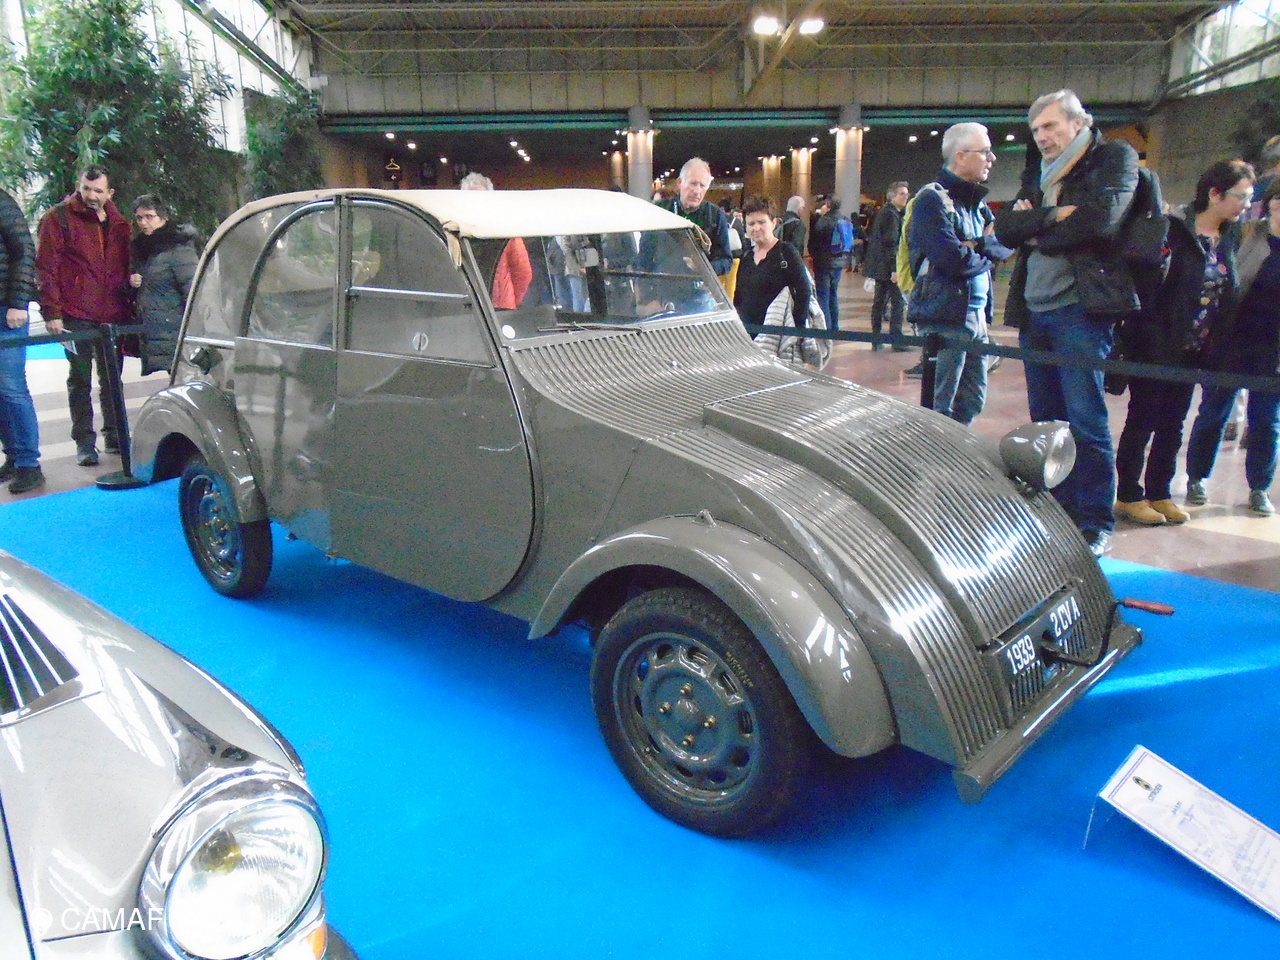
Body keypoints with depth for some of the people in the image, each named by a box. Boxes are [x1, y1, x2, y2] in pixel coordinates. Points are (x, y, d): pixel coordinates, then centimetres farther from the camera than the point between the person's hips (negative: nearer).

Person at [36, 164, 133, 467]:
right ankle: (84, 443, 8)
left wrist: (128, 307, 12)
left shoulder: (118, 223, 12)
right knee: (80, 381, 3)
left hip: (113, 315, 4)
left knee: (111, 378, 12)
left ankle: (114, 436, 22)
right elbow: (45, 268, -5)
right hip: (76, 316, -4)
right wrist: (51, 312, -12)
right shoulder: (58, 218, -1)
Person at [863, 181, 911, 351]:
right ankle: (896, 339, -4)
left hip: (879, 266, 10)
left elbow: (874, 239, 21)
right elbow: (891, 243, -20)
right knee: (898, 301, -5)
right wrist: (895, 269, -22)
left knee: (879, 301, 10)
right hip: (888, 266, -10)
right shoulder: (892, 214, -13)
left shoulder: (883, 212, 17)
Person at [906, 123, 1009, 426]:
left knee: (973, 400, 15)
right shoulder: (933, 199, -10)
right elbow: (954, 261, -22)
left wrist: (979, 247, -14)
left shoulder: (976, 200, 17)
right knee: (940, 407, -3)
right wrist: (988, 256, -2)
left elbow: (1006, 245, 6)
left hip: (977, 315, 9)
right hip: (947, 318, -9)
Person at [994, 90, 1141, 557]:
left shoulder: (1114, 157, 3)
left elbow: (1101, 218, -14)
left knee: (1085, 422, -8)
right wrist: (1051, 216, -11)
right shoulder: (1037, 171, 20)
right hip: (1034, 311, 6)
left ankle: (1096, 523, 1)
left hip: (1080, 308, -6)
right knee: (1046, 419, 9)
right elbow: (1005, 227, 6)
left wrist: (1035, 231, -3)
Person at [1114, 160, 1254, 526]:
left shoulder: (1229, 239, 8)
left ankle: (1159, 493, 23)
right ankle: (1128, 495, 11)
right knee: (1142, 420, 2)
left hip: (1194, 350, 7)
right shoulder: (1172, 231, -12)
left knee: (1173, 424, 12)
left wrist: (1215, 343, 5)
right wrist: (1153, 338, -18)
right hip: (1155, 346, -7)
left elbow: (1228, 297, 12)